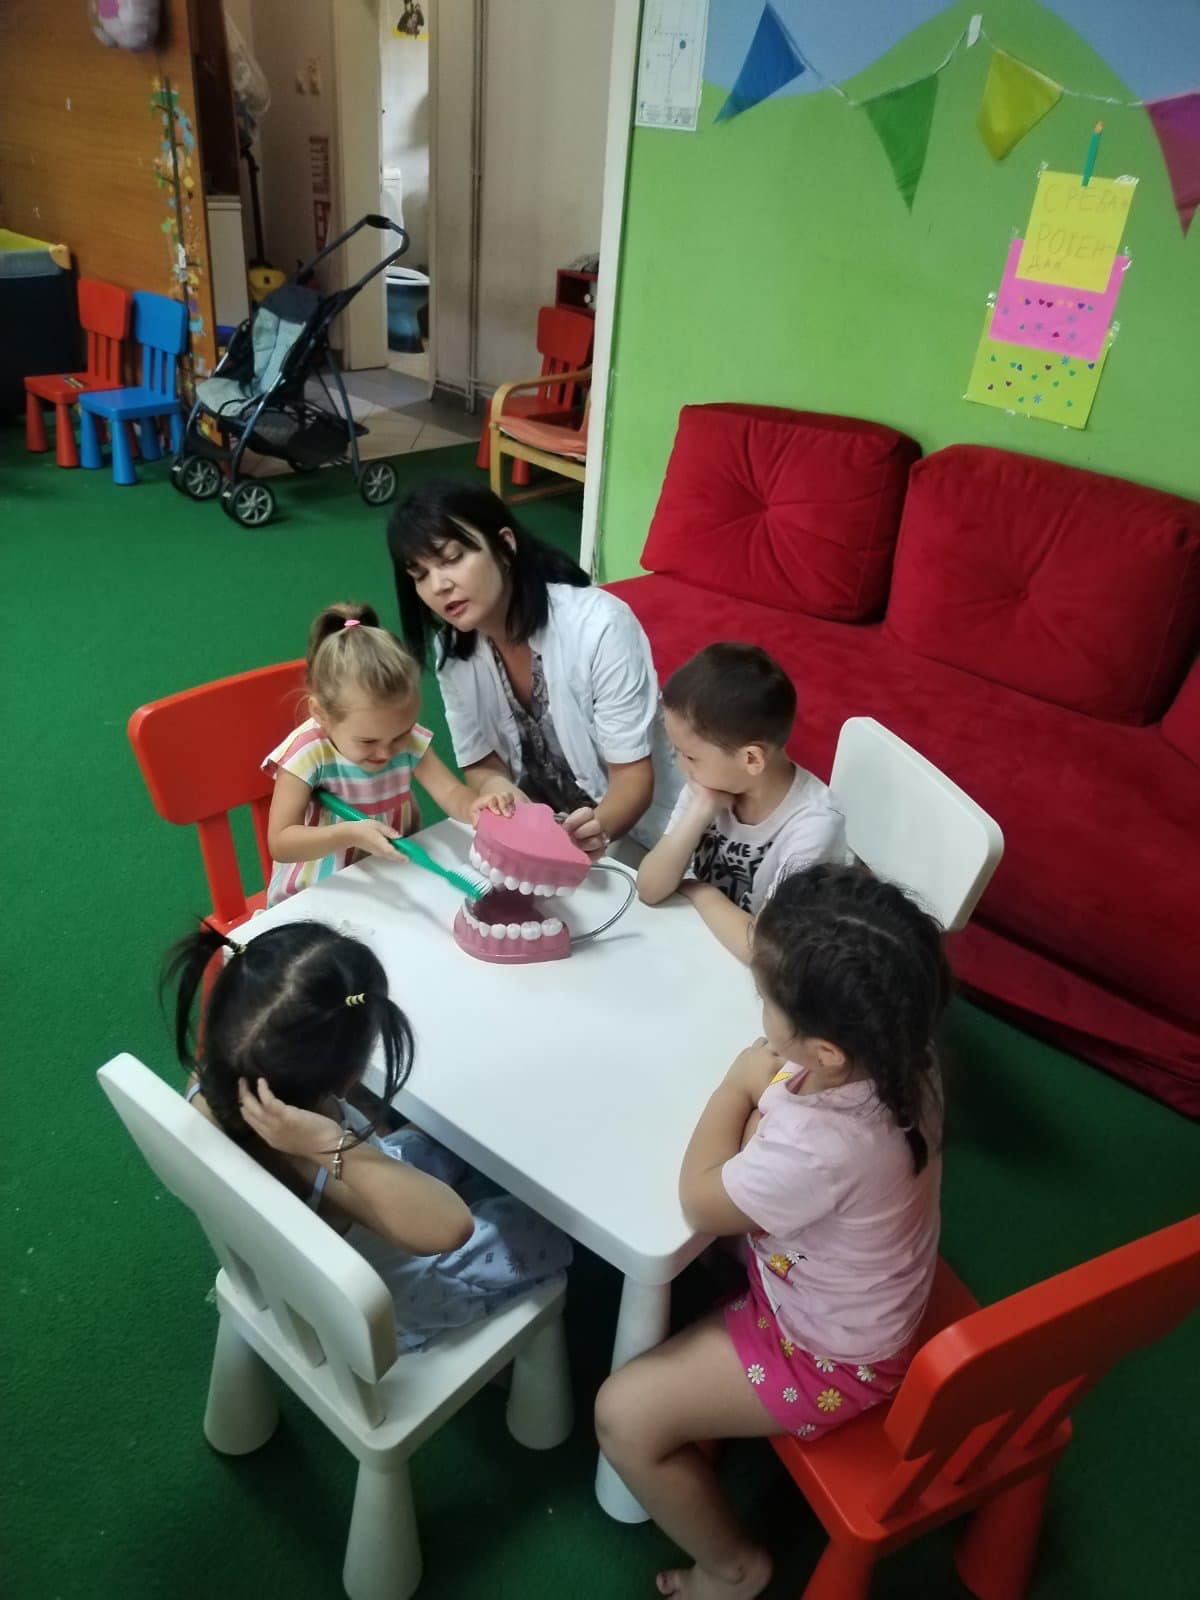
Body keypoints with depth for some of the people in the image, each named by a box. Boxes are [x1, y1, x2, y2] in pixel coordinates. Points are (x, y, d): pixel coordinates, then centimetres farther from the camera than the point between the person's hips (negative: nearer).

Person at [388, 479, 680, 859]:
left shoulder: (599, 627, -24)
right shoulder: (452, 647, -6)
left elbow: (633, 776, -20)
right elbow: (480, 762, -1)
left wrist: (599, 828, -40)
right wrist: (495, 787, -24)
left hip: (632, 834, -3)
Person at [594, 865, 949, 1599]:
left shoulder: (819, 1148, -44)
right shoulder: (902, 1056, -20)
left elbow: (700, 1200, -22)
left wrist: (740, 1083, -14)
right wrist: (767, 1091, -19)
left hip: (835, 1357, -8)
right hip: (871, 1302, 8)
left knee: (624, 1416, -1)